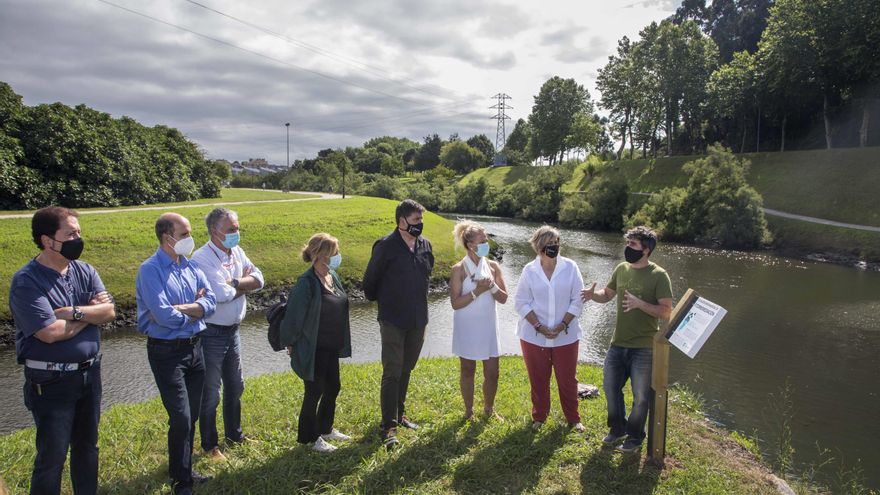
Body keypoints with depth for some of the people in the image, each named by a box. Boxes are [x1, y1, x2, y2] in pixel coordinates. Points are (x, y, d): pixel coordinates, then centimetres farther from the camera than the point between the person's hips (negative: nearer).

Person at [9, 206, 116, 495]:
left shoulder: (85, 271, 2)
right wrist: (91, 311, -10)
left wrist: (74, 312, -21)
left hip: (90, 374, 6)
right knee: (52, 458, 6)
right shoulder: (26, 282, -16)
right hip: (52, 383, -6)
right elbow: (51, 332, -23)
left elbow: (110, 312, -6)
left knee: (87, 447, 20)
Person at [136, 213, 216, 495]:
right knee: (181, 419, -3)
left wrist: (179, 309, -18)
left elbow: (211, 303, -4)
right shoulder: (150, 270, -15)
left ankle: (185, 469, 34)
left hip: (194, 347, 7)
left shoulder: (192, 267, 6)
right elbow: (164, 316, -24)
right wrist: (195, 308, -7)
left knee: (192, 416, 16)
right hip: (166, 352, -6)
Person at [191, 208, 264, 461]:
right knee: (210, 393, 7)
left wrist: (234, 283, -19)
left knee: (235, 386, 21)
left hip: (233, 330, 8)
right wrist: (244, 282, -11)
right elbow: (221, 294, -29)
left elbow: (258, 280, -4)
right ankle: (210, 445, 24)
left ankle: (234, 433, 40)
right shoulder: (202, 258, -21)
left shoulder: (237, 252, 3)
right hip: (211, 334, -8)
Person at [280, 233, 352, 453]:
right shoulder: (306, 283, -22)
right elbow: (293, 315, -18)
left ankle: (325, 429, 39)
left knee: (333, 387, 19)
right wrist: (290, 342, -10)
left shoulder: (332, 276, 3)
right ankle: (310, 438, 24)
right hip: (313, 350, -8)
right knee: (315, 392, 6)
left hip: (332, 347, 8)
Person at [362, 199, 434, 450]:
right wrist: (378, 299, 10)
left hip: (418, 320, 5)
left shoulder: (425, 245, 2)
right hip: (393, 321, -5)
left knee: (406, 369, 17)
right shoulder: (386, 246, -15)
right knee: (392, 372, -4)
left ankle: (399, 413, 32)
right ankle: (388, 425, 5)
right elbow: (370, 279, -3)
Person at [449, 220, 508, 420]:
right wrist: (477, 291, -22)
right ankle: (469, 410, 28)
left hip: (488, 325, 3)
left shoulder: (493, 266, 1)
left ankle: (489, 409, 30)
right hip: (467, 327, -3)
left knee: (492, 372, 7)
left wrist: (492, 286, -17)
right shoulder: (459, 269, -11)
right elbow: (455, 303, -14)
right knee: (468, 370, 10)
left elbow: (503, 298, 1)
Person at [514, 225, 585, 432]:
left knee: (568, 379, 10)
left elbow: (577, 300, -3)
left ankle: (573, 418, 30)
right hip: (534, 336, 0)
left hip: (565, 336, 0)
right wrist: (539, 327, -13)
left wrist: (562, 325, -12)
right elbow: (522, 303, -3)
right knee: (538, 380, 12)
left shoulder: (570, 267, -5)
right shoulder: (529, 270, -4)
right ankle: (539, 416, 32)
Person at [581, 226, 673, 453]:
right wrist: (593, 294, -6)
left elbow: (666, 312, -15)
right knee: (610, 387, 14)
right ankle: (618, 428, 37)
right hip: (617, 343, 5)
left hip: (643, 348, -5)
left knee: (640, 396, 8)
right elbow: (607, 294, 15)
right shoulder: (622, 269, 3)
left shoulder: (658, 275, -13)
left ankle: (635, 437, 30)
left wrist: (640, 304, -28)